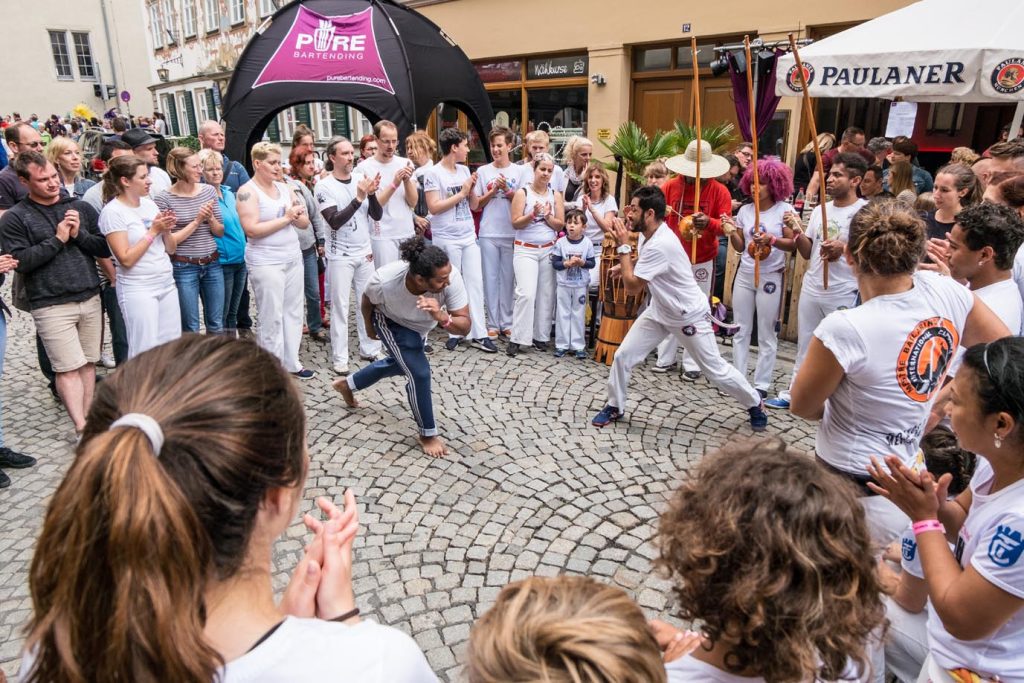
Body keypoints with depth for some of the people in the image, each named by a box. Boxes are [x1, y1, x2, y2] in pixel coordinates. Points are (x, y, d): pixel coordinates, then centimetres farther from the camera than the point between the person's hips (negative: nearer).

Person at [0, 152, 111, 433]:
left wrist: (79, 234, -8)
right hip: (51, 306, -3)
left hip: (90, 299, 4)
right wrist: (57, 239, -11)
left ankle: (88, 419, 16)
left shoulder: (81, 207, 9)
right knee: (68, 368, -6)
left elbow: (105, 248, 7)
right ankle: (82, 428, -3)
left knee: (88, 363, 7)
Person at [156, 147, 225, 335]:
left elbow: (220, 232, 7)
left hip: (212, 264, 4)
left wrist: (210, 217, -12)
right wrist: (197, 220, -14)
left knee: (216, 324, 12)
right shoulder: (164, 199, -8)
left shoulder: (209, 191, 3)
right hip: (183, 267, -4)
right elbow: (169, 241, -10)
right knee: (190, 328, 6)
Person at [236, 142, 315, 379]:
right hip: (265, 263, -7)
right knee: (271, 318, -1)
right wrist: (286, 218, -16)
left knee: (293, 312, 11)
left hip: (293, 258, 7)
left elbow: (305, 223, 10)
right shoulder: (248, 191, -9)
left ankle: (291, 362, 22)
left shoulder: (285, 188, 10)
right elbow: (252, 229, -20)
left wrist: (296, 216, -13)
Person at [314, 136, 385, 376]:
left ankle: (370, 349, 24)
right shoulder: (324, 186, -10)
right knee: (341, 306, 1)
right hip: (340, 256, -4)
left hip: (364, 252, 4)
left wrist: (372, 194, -18)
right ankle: (339, 357, 10)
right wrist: (359, 198, -26)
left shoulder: (361, 178, 2)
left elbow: (377, 215, 0)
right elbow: (335, 221, -20)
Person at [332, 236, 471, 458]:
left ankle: (347, 384, 54)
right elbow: (367, 302, -16)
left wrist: (442, 318, -57)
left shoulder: (451, 277, -41)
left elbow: (464, 325, -36)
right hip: (390, 322, -4)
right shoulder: (384, 280, -41)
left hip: (419, 326, 4)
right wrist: (370, 328, 2)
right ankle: (428, 434, 6)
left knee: (399, 364, 26)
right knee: (419, 372, -18)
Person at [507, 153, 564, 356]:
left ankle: (541, 336, 14)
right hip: (525, 250, -4)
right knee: (526, 294, -14)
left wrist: (547, 216, -12)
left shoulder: (555, 195, 7)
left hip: (549, 250, 4)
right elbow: (515, 223, -8)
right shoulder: (522, 193, -2)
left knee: (546, 294, 3)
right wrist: (533, 214, -21)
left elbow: (560, 225, 5)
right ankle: (517, 339, -7)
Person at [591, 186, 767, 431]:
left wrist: (623, 246, -24)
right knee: (622, 356, 0)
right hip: (660, 311, 8)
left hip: (689, 316, -8)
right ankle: (614, 407, 19)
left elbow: (632, 287, -30)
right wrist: (627, 265, 2)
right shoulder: (651, 233, -4)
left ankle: (755, 404, 30)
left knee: (716, 370, 5)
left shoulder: (660, 245, -33)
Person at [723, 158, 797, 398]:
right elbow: (740, 247, 8)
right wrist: (731, 231, -9)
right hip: (744, 276, 4)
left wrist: (771, 240, -25)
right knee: (741, 331, 9)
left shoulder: (784, 209, -5)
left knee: (766, 334, 2)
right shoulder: (745, 210, 6)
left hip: (771, 278, -4)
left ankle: (762, 384, 10)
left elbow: (793, 245, -9)